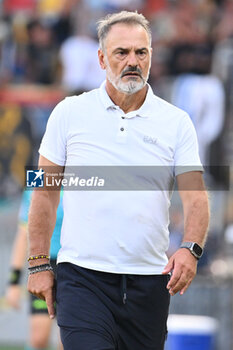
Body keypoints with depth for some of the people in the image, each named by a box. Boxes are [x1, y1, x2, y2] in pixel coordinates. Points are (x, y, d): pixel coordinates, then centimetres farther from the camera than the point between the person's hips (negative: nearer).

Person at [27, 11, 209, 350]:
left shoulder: (176, 122, 5)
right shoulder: (69, 113, 3)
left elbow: (195, 196, -1)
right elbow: (46, 192, 8)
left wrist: (191, 249, -20)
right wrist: (38, 264, 3)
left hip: (150, 281, 2)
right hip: (82, 275, -2)